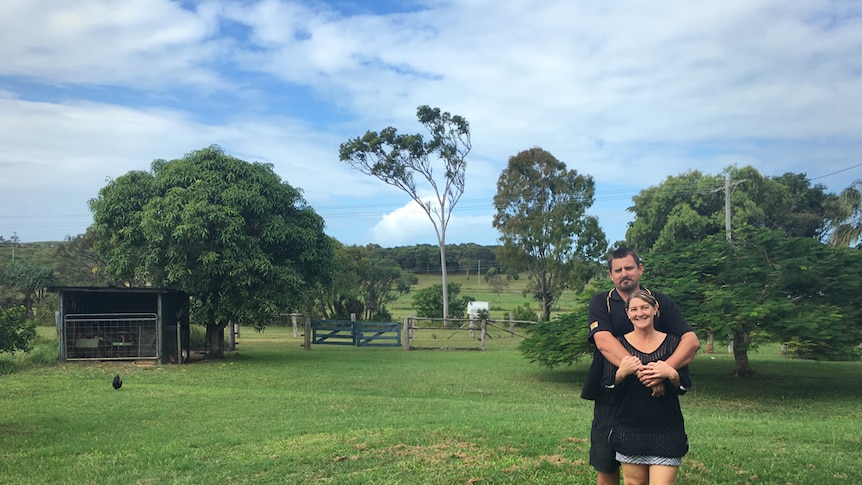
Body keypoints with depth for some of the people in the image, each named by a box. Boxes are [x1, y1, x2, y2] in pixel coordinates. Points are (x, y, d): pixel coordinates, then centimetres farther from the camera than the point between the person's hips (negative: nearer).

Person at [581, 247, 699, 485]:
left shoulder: (661, 302, 1)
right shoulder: (601, 303, -1)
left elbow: (691, 340, -11)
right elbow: (604, 341, -19)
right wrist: (640, 371, -32)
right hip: (609, 396, 0)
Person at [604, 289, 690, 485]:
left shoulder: (672, 342, 3)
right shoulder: (618, 343, 3)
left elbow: (685, 386, 1)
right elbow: (608, 385, -2)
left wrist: (671, 374, -20)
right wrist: (622, 372, -21)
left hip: (666, 431, -1)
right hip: (629, 430, 1)